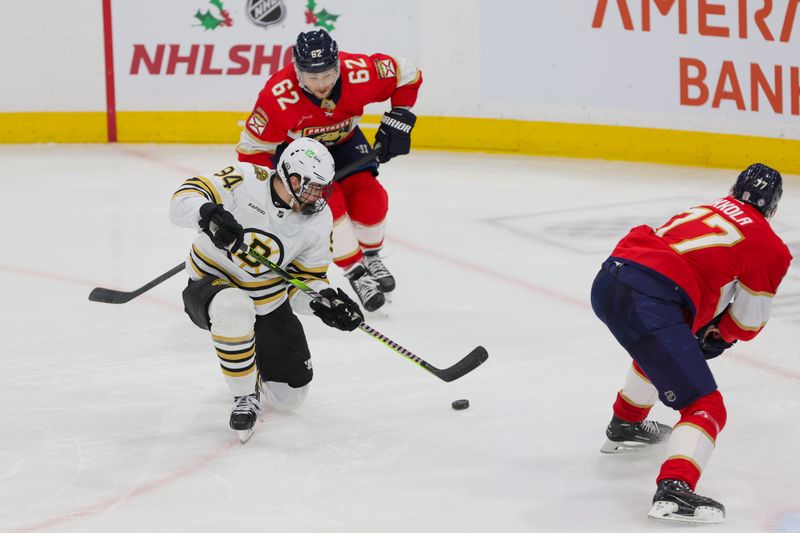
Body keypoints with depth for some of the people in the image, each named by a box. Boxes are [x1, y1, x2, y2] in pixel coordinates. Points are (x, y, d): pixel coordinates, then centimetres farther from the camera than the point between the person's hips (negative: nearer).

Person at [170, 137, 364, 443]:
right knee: (234, 308, -43)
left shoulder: (318, 221, -10)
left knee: (289, 397, 4)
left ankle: (251, 368, 40)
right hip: (211, 284, -5)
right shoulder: (245, 181, -24)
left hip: (267, 303, 5)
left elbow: (307, 279, -4)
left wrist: (324, 302, -25)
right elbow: (185, 198, -28)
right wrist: (209, 213, -50)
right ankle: (244, 398, -22)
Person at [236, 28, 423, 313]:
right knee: (329, 202, -22)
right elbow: (253, 147, -27)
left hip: (343, 140, 3)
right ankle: (357, 275, -5)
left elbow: (407, 75, -14)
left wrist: (398, 120, -19)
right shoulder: (278, 96, -39)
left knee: (369, 197, -10)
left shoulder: (359, 73, -33)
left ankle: (370, 257, 21)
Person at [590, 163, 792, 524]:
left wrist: (703, 328, 37)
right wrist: (719, 336, 35)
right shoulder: (769, 247, 9)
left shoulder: (708, 211, 28)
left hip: (607, 281, 8)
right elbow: (747, 323, 16)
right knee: (705, 407, -5)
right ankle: (673, 491, -25)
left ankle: (625, 426, 59)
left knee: (659, 352, 40)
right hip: (649, 302, -8)